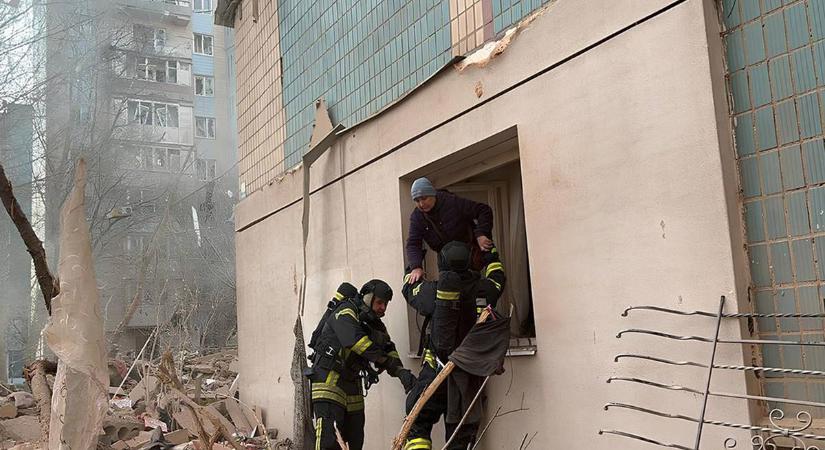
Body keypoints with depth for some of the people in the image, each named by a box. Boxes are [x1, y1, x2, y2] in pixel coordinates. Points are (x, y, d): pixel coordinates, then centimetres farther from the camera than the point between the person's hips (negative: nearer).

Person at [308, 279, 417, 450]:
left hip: (352, 383, 8)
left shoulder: (377, 325, 14)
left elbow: (389, 350, 3)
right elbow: (354, 339, -28)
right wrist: (384, 360, -27)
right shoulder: (346, 312, -11)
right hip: (329, 379, -8)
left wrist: (401, 371, -17)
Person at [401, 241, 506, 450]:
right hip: (471, 375, 3)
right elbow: (498, 278, 23)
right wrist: (491, 253, 38)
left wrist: (413, 269, 34)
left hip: (436, 371, -2)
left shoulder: (433, 291, -7)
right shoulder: (484, 290, -1)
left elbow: (409, 288, 14)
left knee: (418, 425, 8)